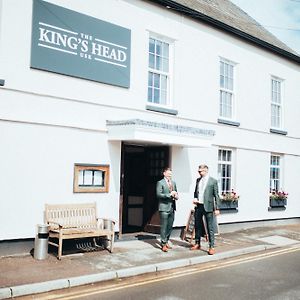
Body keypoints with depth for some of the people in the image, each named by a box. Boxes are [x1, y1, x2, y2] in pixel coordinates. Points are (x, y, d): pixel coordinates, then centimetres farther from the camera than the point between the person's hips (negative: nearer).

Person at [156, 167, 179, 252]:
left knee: (170, 226, 11)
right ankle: (163, 244, 3)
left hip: (172, 207, 7)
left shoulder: (173, 183, 16)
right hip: (164, 207, -7)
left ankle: (166, 241, 25)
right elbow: (158, 194, -14)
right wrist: (169, 195, -19)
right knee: (164, 226, -4)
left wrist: (176, 196, 1)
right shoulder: (160, 183, -5)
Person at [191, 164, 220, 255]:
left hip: (208, 207, -6)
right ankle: (197, 244, 26)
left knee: (210, 228, -2)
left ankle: (211, 247, 4)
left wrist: (217, 208, -8)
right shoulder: (198, 180, 11)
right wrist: (195, 198, 1)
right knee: (197, 226, 13)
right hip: (198, 206, 6)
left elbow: (216, 195, -5)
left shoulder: (213, 181, -5)